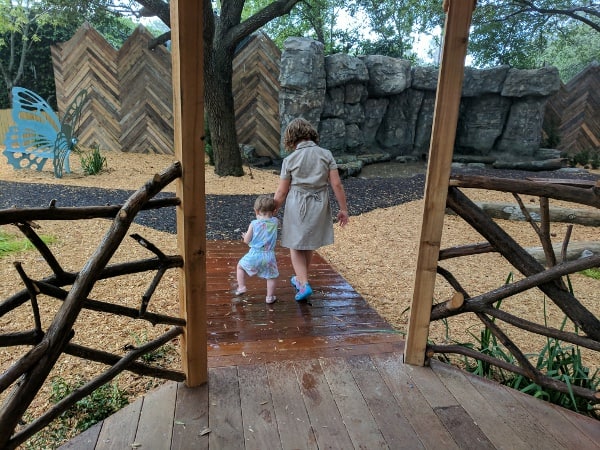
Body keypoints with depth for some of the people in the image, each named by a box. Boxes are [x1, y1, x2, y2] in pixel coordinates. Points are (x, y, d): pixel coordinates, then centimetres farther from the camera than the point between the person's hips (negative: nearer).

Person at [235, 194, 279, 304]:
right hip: (268, 255, 1)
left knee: (240, 266, 24)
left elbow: (247, 240, -2)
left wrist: (245, 236, 15)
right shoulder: (275, 222, -4)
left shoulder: (253, 224, -9)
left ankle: (241, 287, 23)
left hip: (254, 255, -1)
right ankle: (270, 297, 18)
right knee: (271, 276, 16)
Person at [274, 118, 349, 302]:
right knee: (308, 245, 21)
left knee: (296, 246, 13)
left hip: (297, 206, -3)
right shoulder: (326, 154, -5)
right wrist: (343, 209, 2)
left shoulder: (290, 160, -9)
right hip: (319, 206, 3)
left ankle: (304, 284, 1)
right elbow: (337, 184, -7)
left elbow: (281, 192, -5)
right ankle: (301, 279, 38)